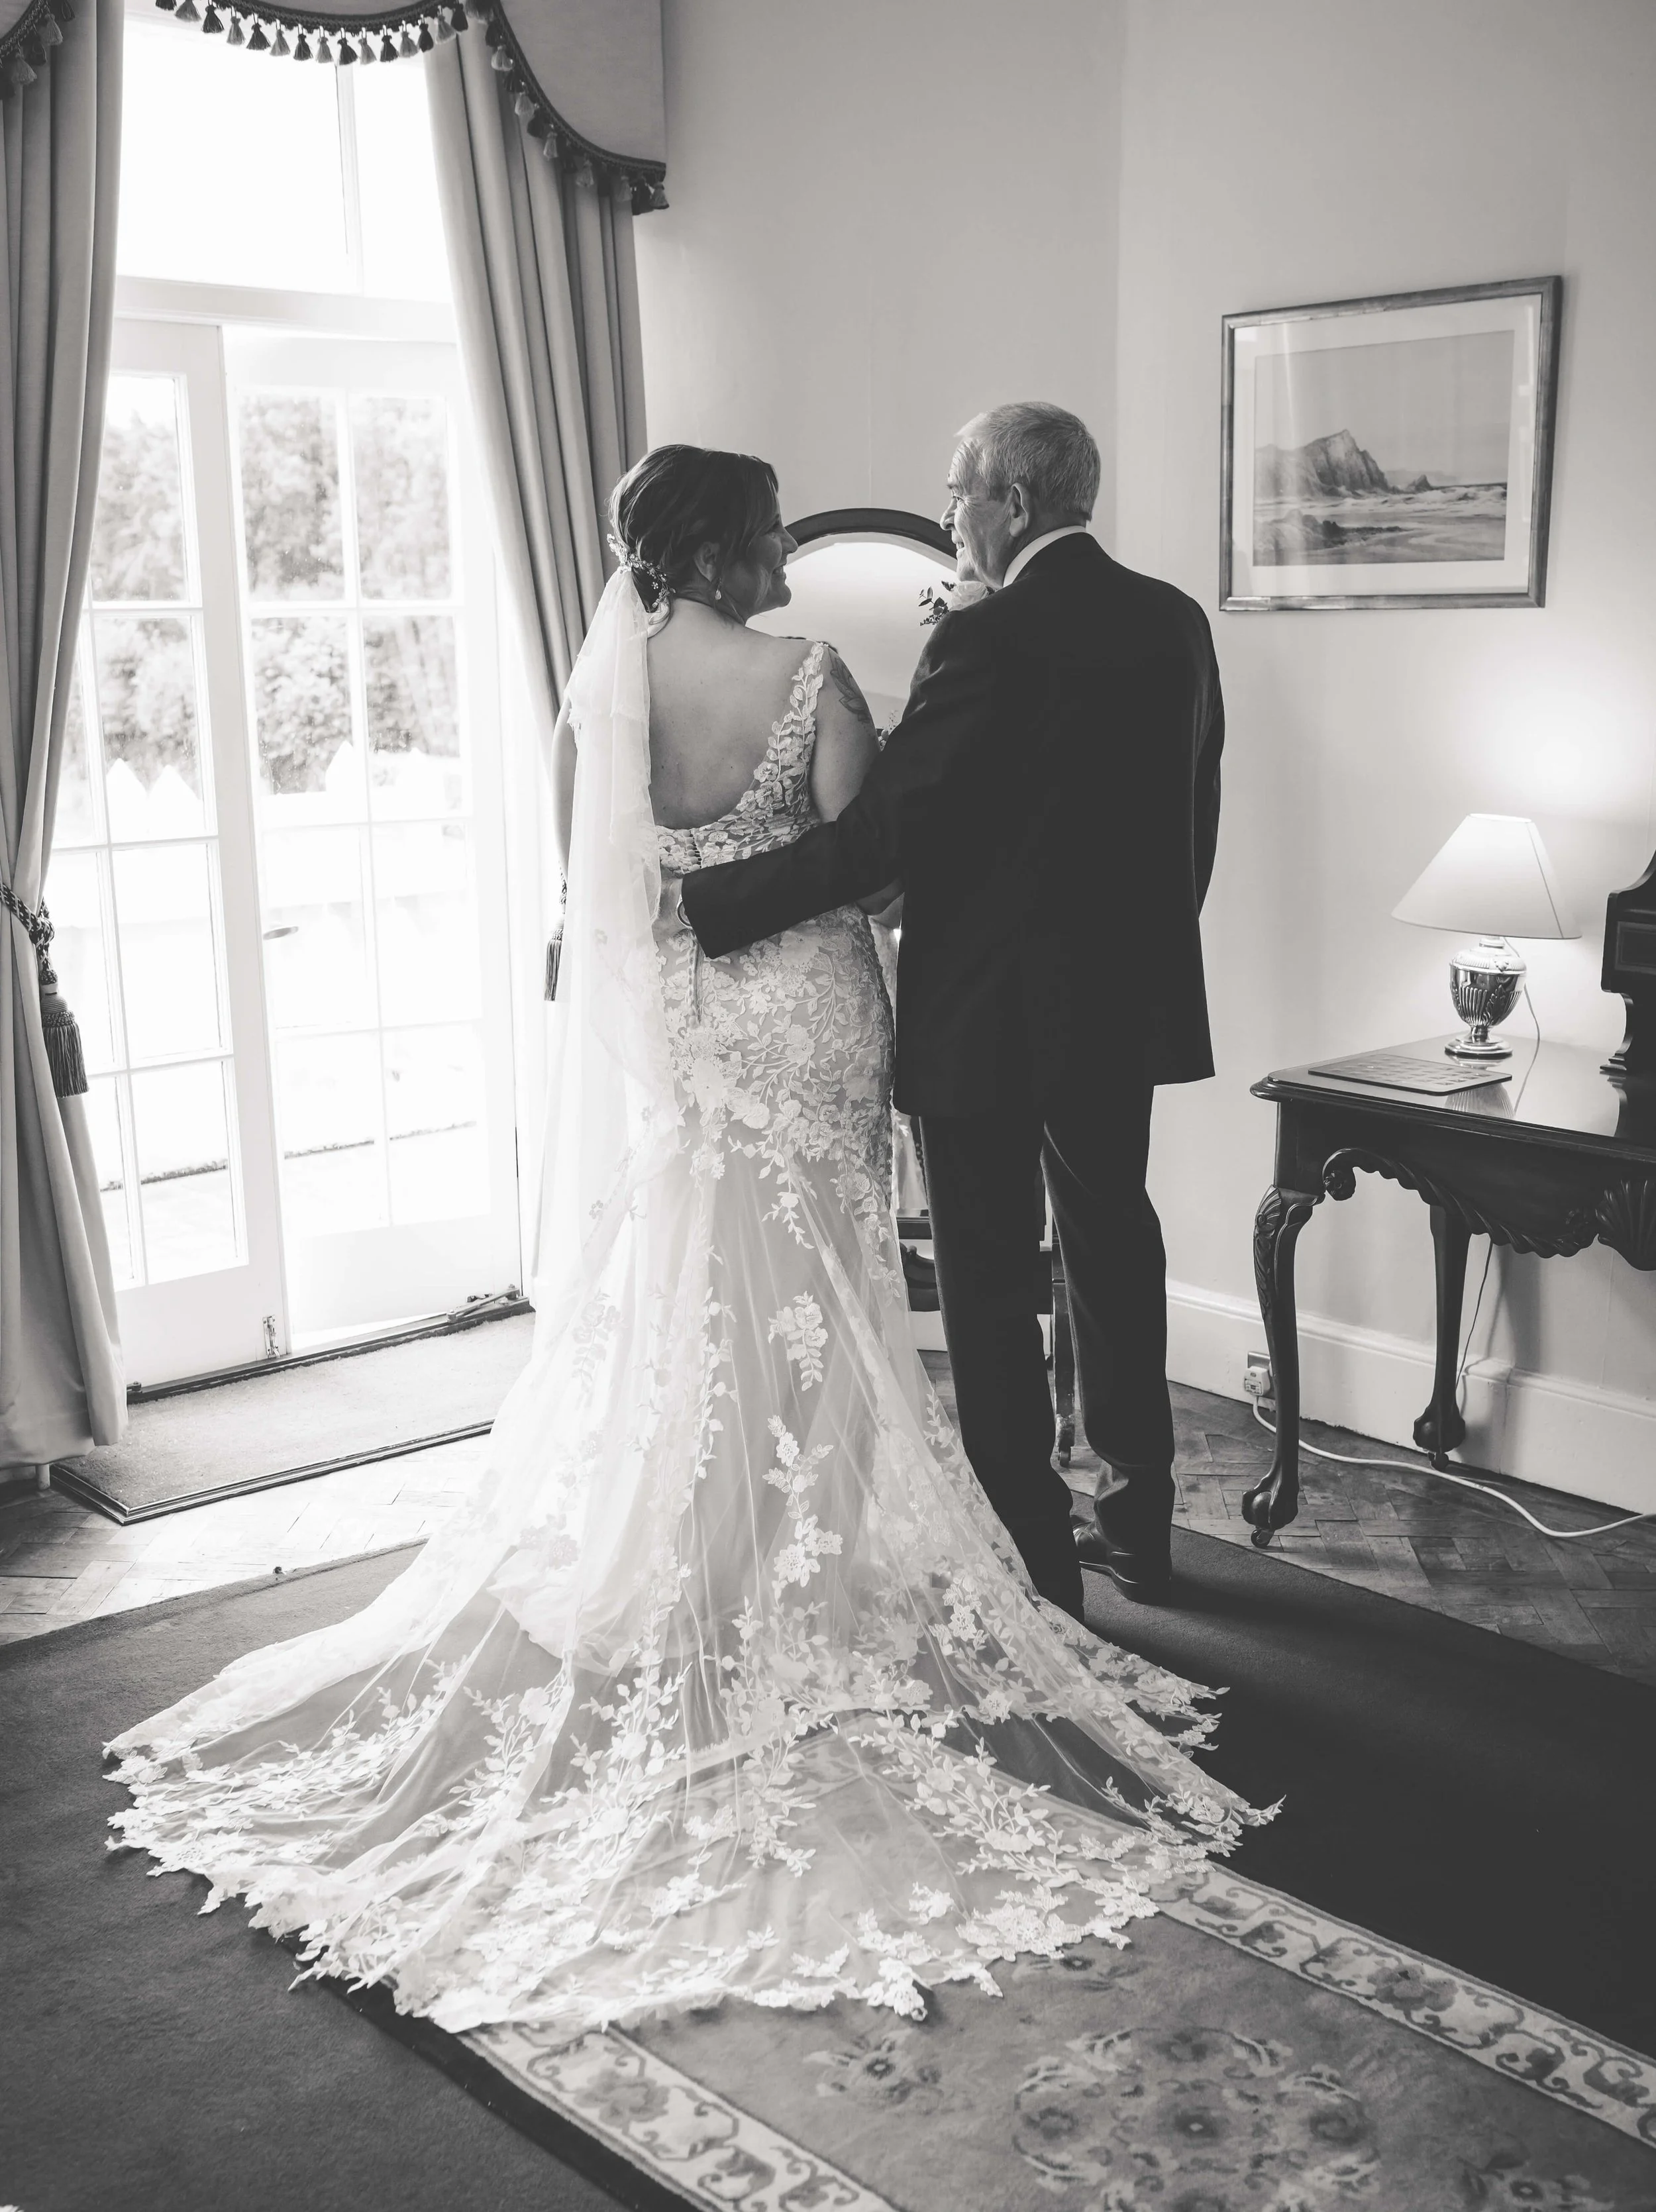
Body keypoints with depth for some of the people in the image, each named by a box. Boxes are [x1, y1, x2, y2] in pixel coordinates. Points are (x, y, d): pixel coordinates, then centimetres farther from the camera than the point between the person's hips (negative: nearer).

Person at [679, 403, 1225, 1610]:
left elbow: (874, 836, -23)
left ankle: (1036, 1567, 12)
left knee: (991, 1282, 4)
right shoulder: (1176, 620, 4)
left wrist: (693, 906, -18)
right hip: (1129, 1000, 8)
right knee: (1115, 1245, 19)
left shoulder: (988, 640, -19)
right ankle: (1139, 1522, 31)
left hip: (986, 1012, -7)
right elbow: (1193, 815, 11)